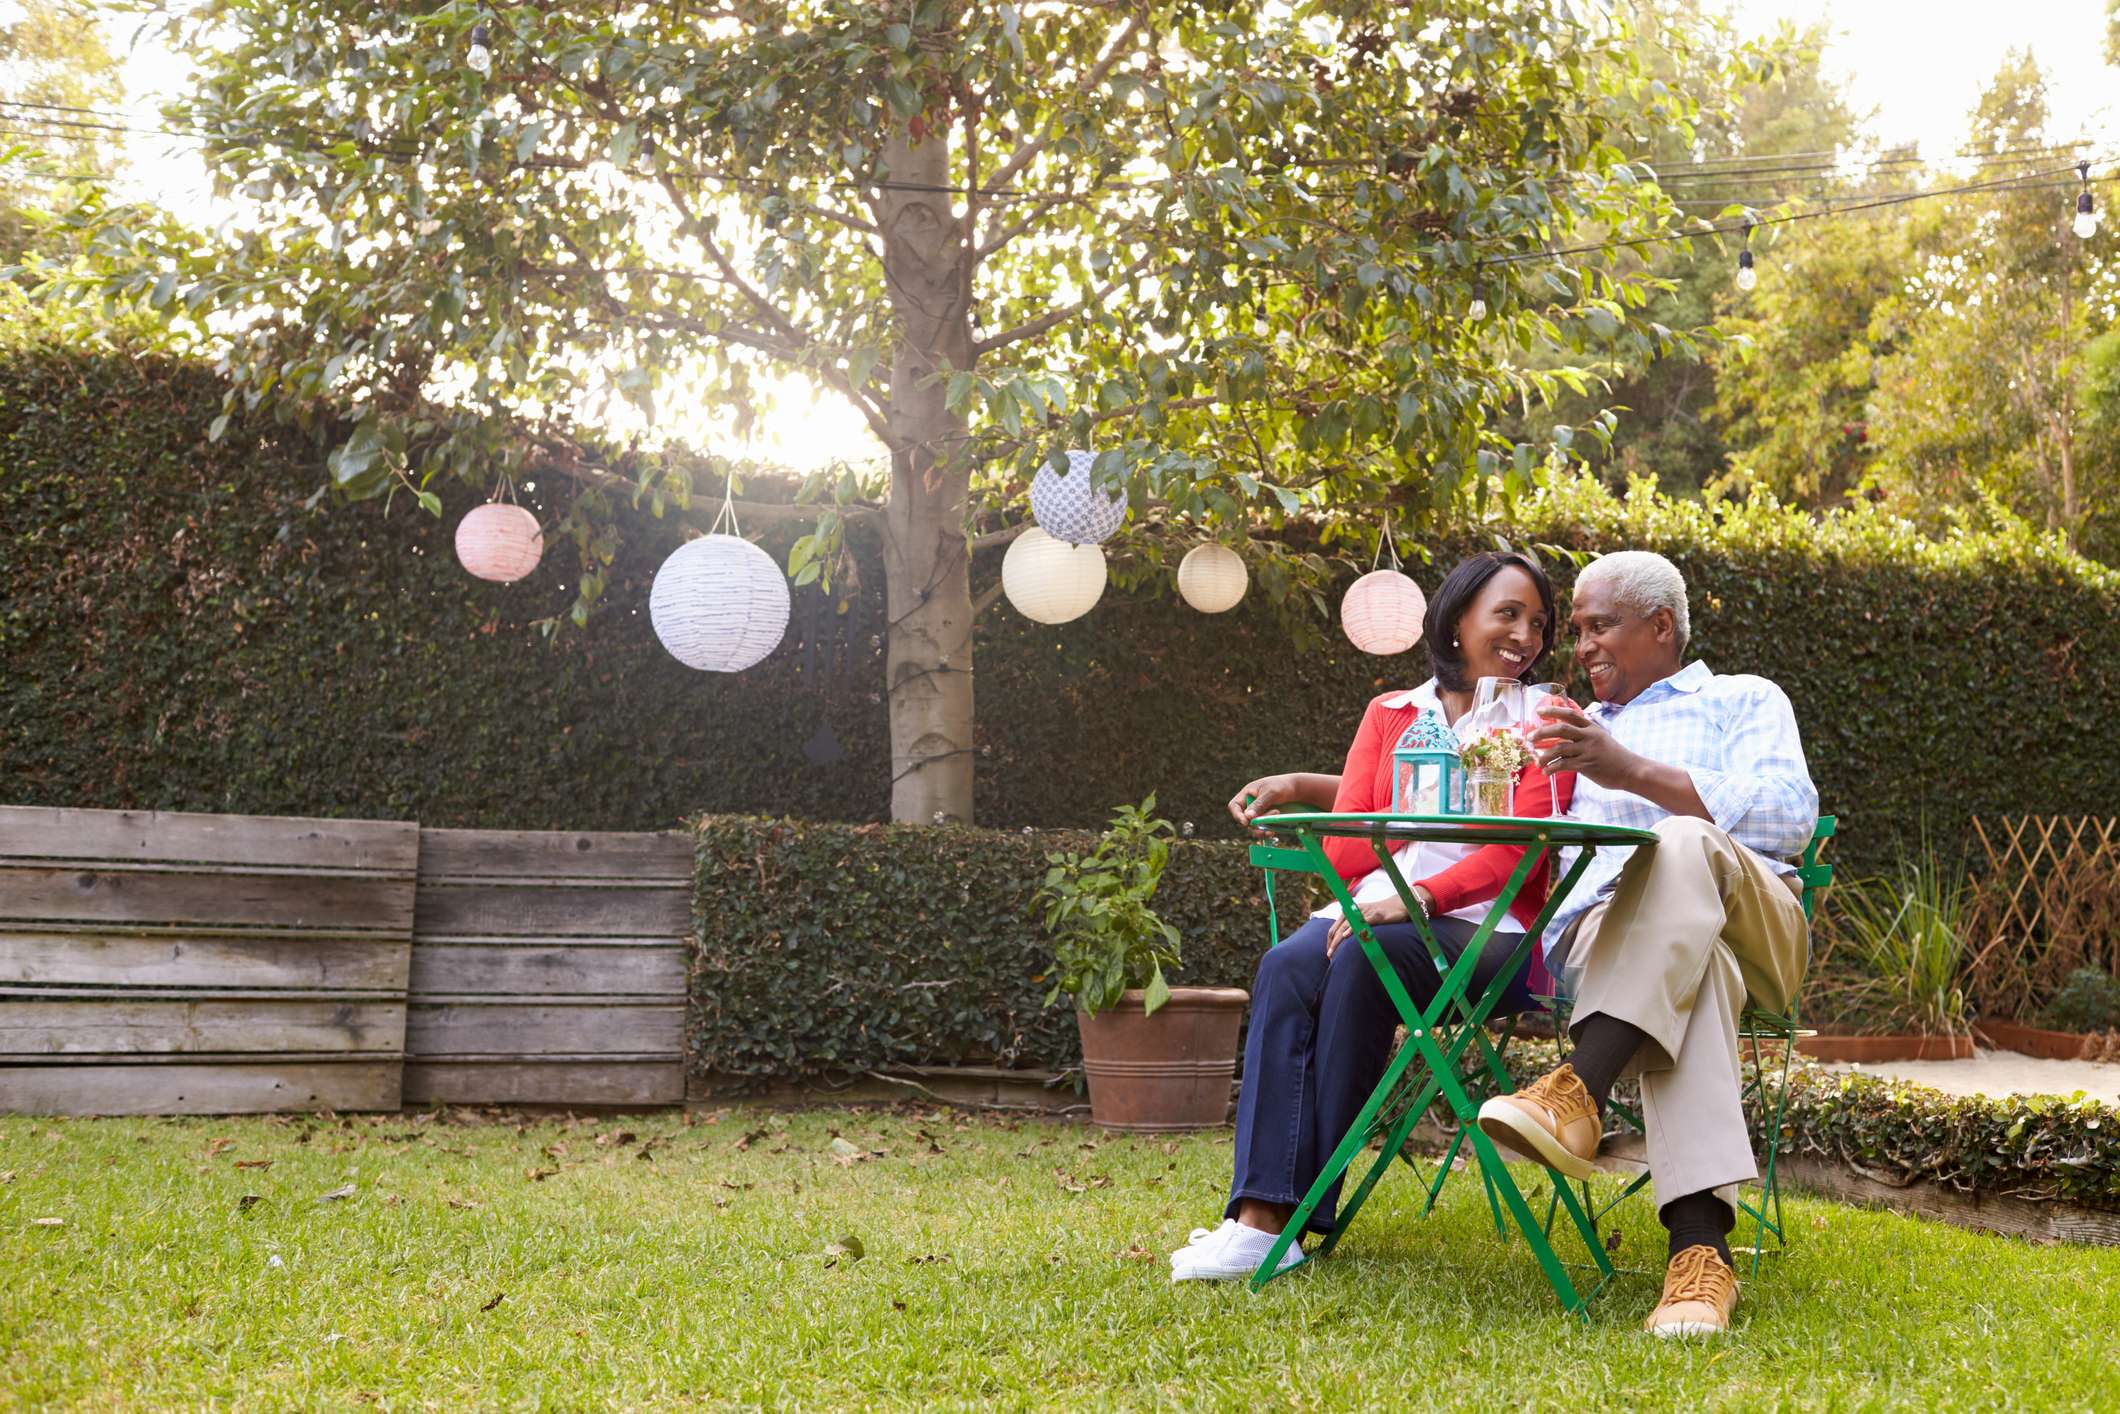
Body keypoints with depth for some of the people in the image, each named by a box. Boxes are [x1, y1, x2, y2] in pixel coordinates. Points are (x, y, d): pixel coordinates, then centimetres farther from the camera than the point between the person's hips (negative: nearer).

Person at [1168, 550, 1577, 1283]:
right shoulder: (1391, 714, 17)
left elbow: (1518, 852, -7)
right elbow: (1345, 848, 9)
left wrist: (1419, 896, -21)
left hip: (1484, 929, -3)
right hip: (1379, 911, 3)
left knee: (1363, 957, -34)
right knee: (1288, 967, -29)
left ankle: (1307, 1207, -27)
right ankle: (1261, 1215, -36)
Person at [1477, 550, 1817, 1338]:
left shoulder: (1744, 701, 21)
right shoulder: (1574, 730, 37)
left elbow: (1789, 816, -1)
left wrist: (1633, 772, -12)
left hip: (1751, 926, -1)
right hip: (1602, 933, 1)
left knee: (1684, 844, -38)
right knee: (1693, 965, -38)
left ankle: (1580, 1093, -52)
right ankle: (1700, 1248, -54)